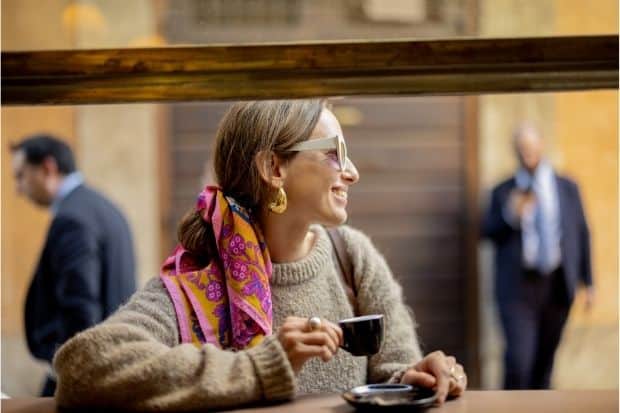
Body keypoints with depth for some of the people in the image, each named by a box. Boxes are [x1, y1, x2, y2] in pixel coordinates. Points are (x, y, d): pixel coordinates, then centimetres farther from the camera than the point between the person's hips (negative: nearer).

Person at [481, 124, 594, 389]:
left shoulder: (567, 188, 11)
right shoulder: (503, 192, 6)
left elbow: (582, 234, 11)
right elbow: (487, 232, 2)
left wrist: (588, 282, 7)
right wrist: (511, 215, -16)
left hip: (557, 287, 2)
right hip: (518, 288, -2)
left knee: (545, 359, 8)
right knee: (519, 359, -12)